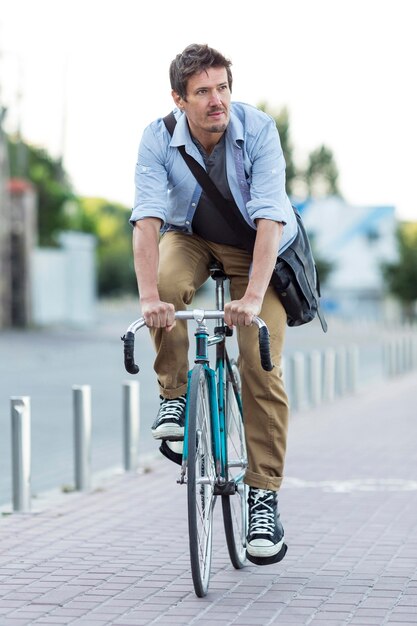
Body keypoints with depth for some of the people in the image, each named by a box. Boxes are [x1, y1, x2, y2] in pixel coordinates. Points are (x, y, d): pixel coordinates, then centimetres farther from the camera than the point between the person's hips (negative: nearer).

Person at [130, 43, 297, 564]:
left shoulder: (259, 130, -27)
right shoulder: (159, 139, -23)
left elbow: (270, 218, -33)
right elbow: (147, 219, -31)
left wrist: (253, 296, -45)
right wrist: (149, 297, -45)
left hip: (256, 248, -1)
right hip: (190, 237, 1)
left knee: (262, 367, -13)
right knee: (167, 286, -35)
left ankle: (264, 498, -5)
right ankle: (174, 397, -12)